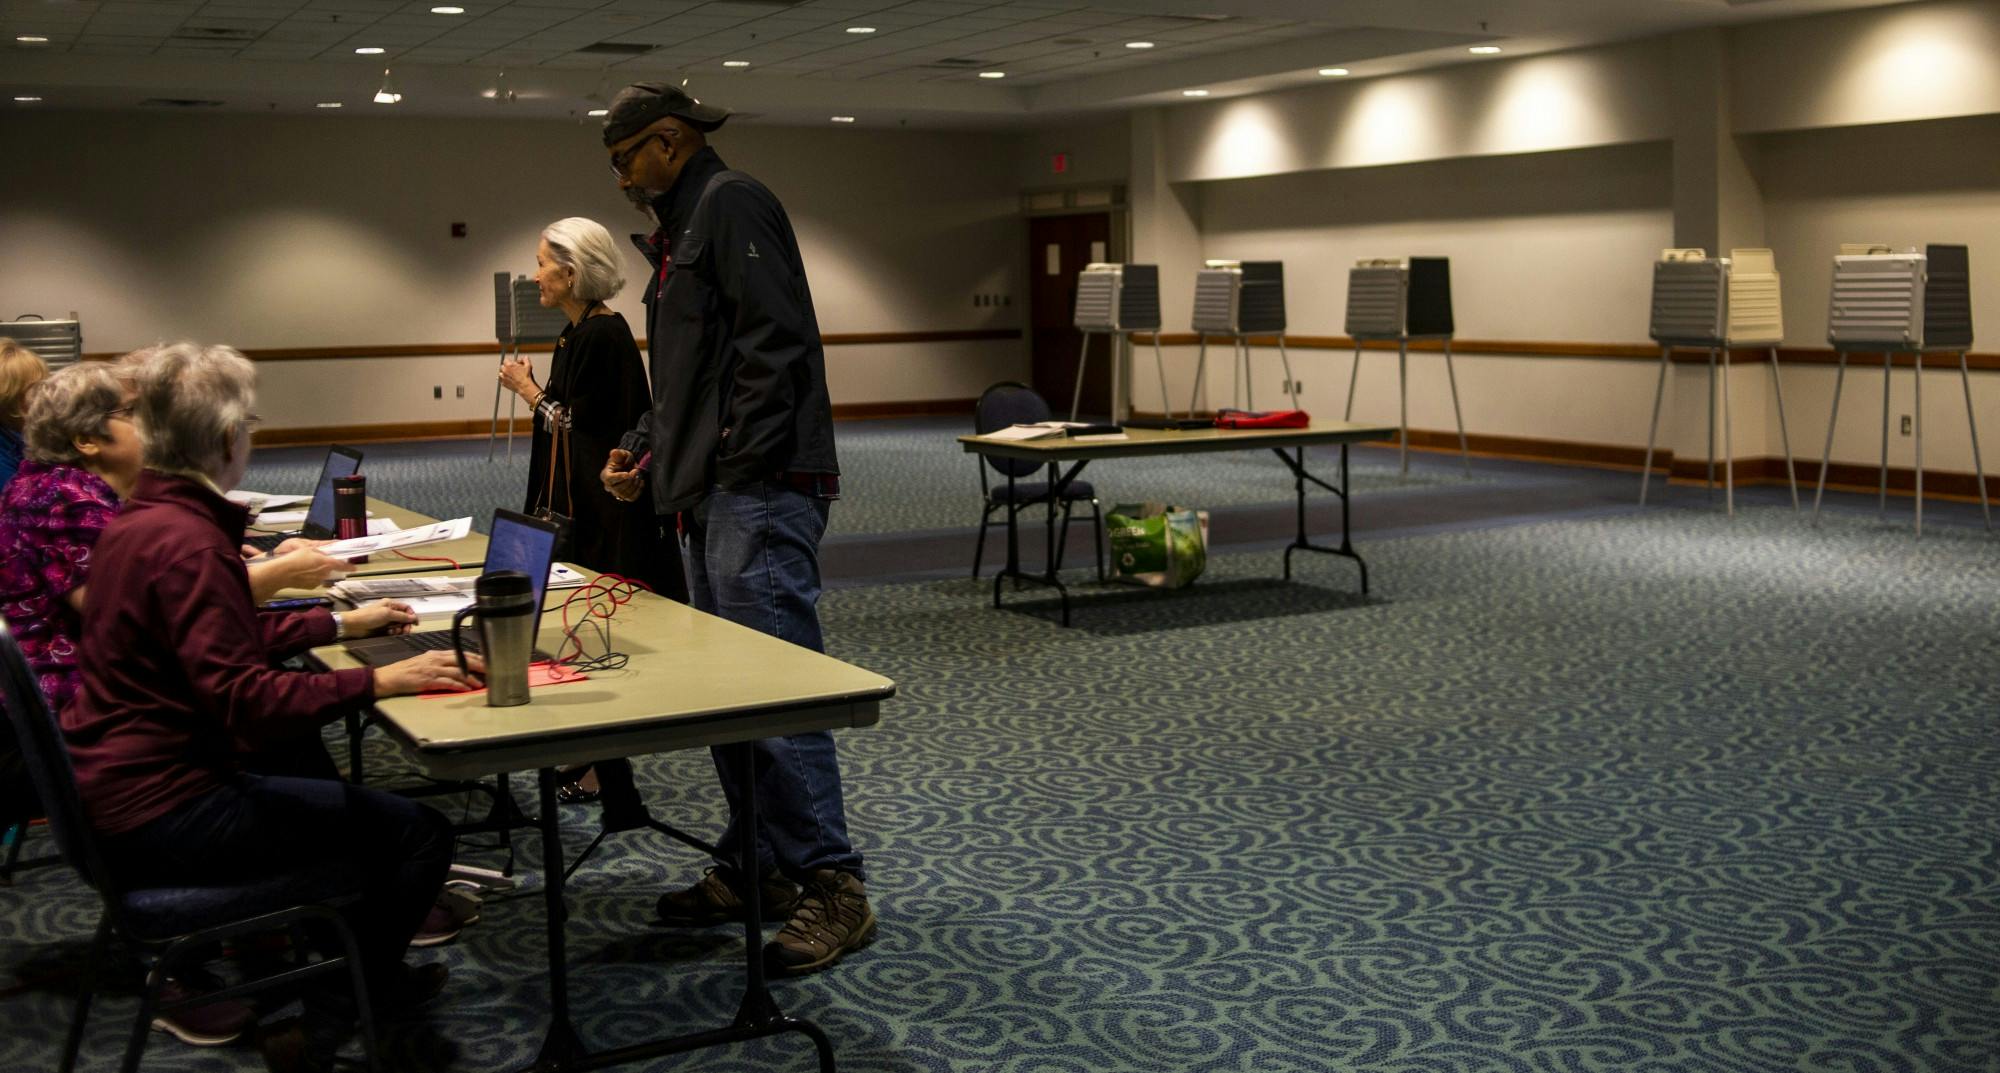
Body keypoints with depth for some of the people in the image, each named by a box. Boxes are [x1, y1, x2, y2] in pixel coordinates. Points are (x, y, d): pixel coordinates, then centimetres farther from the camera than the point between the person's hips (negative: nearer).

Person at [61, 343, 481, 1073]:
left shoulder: (140, 518, 7)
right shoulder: (187, 543, -24)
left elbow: (230, 637, 20)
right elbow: (249, 701, -30)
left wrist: (342, 624, 22)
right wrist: (379, 680, -25)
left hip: (117, 788, 11)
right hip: (160, 817, -11)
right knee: (419, 834, -7)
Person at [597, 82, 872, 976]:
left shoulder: (730, 204, -8)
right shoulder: (683, 225, 24)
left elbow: (772, 344, -19)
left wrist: (740, 466, -20)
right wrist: (646, 451, 15)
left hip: (759, 493, -11)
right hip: (713, 498, 11)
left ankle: (833, 887, -8)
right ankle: (754, 867, 22)